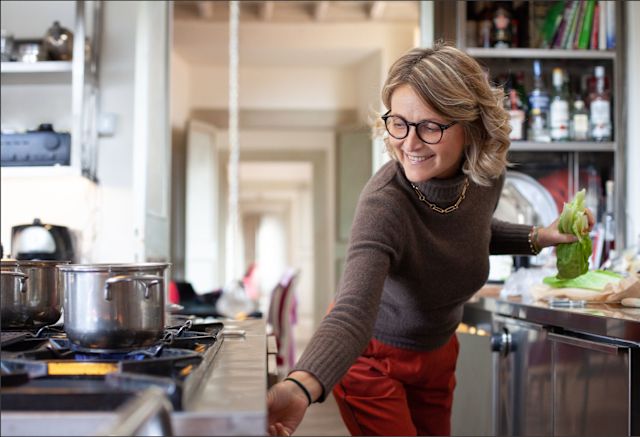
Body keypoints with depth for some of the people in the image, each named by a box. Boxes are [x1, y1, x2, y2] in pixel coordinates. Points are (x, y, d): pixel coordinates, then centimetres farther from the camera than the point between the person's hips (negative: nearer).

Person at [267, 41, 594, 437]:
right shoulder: (385, 204, -37)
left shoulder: (487, 176, -17)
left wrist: (540, 237, -6)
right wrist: (300, 389, -70)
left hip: (437, 352, 6)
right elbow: (353, 312, -52)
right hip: (373, 357, -6)